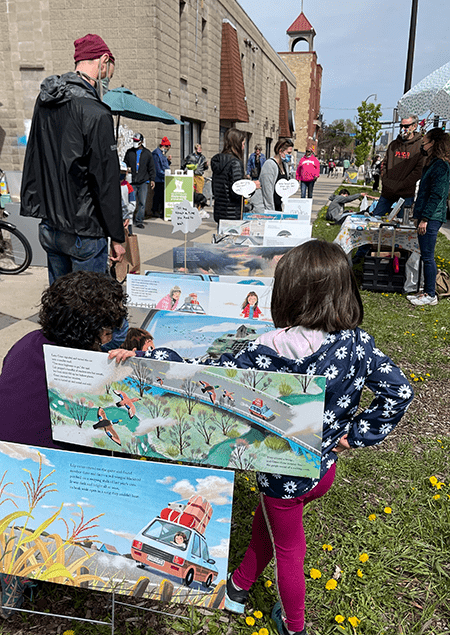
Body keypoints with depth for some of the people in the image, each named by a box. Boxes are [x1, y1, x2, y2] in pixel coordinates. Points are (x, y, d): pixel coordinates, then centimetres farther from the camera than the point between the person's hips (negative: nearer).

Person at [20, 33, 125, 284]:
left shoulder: (45, 100, 10)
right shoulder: (95, 113, -17)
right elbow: (106, 180, -16)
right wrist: (118, 236, -10)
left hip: (48, 226, 8)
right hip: (83, 230, -8)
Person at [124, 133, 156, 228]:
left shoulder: (147, 153, 10)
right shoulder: (129, 152, 10)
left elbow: (151, 168, 12)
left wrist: (152, 179, 5)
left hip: (143, 182, 0)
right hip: (131, 182, 0)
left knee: (142, 202, -2)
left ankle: (139, 221, 6)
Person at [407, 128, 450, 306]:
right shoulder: (431, 164, 18)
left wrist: (425, 218, -21)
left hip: (432, 218, -10)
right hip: (426, 217, 10)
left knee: (427, 257, -5)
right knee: (426, 256, 13)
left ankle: (431, 295, 3)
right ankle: (427, 291, 21)